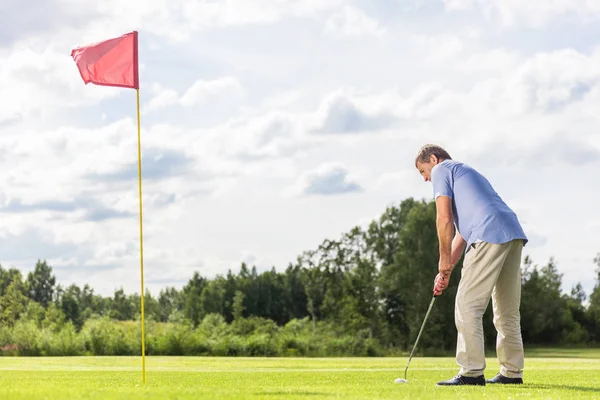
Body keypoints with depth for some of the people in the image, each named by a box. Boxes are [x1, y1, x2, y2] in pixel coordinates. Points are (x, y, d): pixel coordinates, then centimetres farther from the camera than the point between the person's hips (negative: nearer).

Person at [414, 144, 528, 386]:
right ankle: (512, 372, 17)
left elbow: (444, 218, -4)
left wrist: (444, 259, 4)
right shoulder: (466, 173, 35)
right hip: (514, 234, 9)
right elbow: (461, 232, 31)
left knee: (467, 305, -8)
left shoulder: (442, 170, 9)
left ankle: (471, 372, -10)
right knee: (507, 310, 14)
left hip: (490, 235, -9)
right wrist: (447, 271, 25)